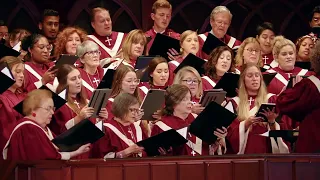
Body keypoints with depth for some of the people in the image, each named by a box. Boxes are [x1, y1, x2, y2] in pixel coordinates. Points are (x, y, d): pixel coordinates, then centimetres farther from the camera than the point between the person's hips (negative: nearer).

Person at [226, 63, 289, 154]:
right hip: (245, 151, 0)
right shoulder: (235, 103, 9)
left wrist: (272, 122, -15)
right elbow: (230, 133, 1)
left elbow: (282, 130, 4)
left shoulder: (271, 99, 9)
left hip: (267, 151, 0)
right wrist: (246, 124, -14)